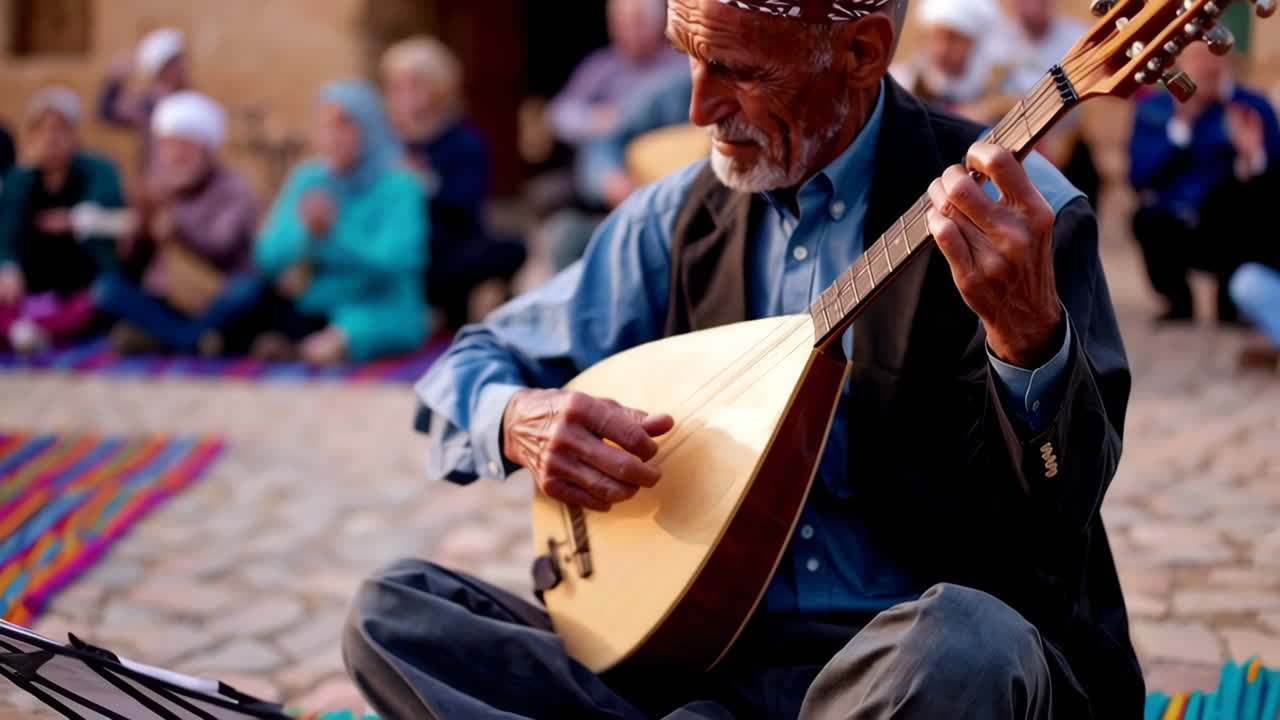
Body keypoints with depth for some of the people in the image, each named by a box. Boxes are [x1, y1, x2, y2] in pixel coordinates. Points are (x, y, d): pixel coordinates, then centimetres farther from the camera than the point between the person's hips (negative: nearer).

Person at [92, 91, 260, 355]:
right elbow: (131, 258, 3)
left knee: (244, 290, -35)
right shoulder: (160, 187, 5)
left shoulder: (234, 189, -7)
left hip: (214, 308, -3)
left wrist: (172, 219, -35)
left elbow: (220, 252, -23)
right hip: (164, 305, 4)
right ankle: (197, 339, -27)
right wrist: (142, 219, -16)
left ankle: (154, 337, -22)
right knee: (108, 288, -22)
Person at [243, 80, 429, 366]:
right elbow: (267, 258, 2)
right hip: (308, 313, 4)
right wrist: (306, 231, -18)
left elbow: (393, 263, -19)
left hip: (379, 318, -4)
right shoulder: (306, 179, 9)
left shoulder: (399, 187, -5)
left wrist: (332, 234, -31)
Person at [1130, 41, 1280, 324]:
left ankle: (1231, 303, -12)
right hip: (1175, 230, 1)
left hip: (1235, 233, -1)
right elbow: (1140, 178, -11)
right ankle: (1179, 302, -2)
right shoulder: (1154, 108, 2)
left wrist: (1253, 159, -30)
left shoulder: (1253, 107, -4)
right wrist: (1180, 127, -18)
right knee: (1148, 218, -32)